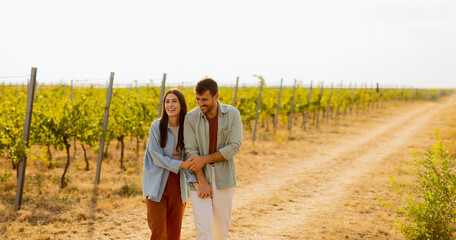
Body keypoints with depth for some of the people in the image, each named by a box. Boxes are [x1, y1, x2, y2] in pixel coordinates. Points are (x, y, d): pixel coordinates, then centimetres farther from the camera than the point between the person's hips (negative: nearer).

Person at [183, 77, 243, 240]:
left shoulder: (232, 114, -3)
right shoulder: (191, 118, -3)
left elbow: (234, 147, -10)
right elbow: (191, 151, -8)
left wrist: (204, 159, -15)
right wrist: (202, 182, -15)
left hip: (223, 178, 1)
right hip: (199, 177, -1)